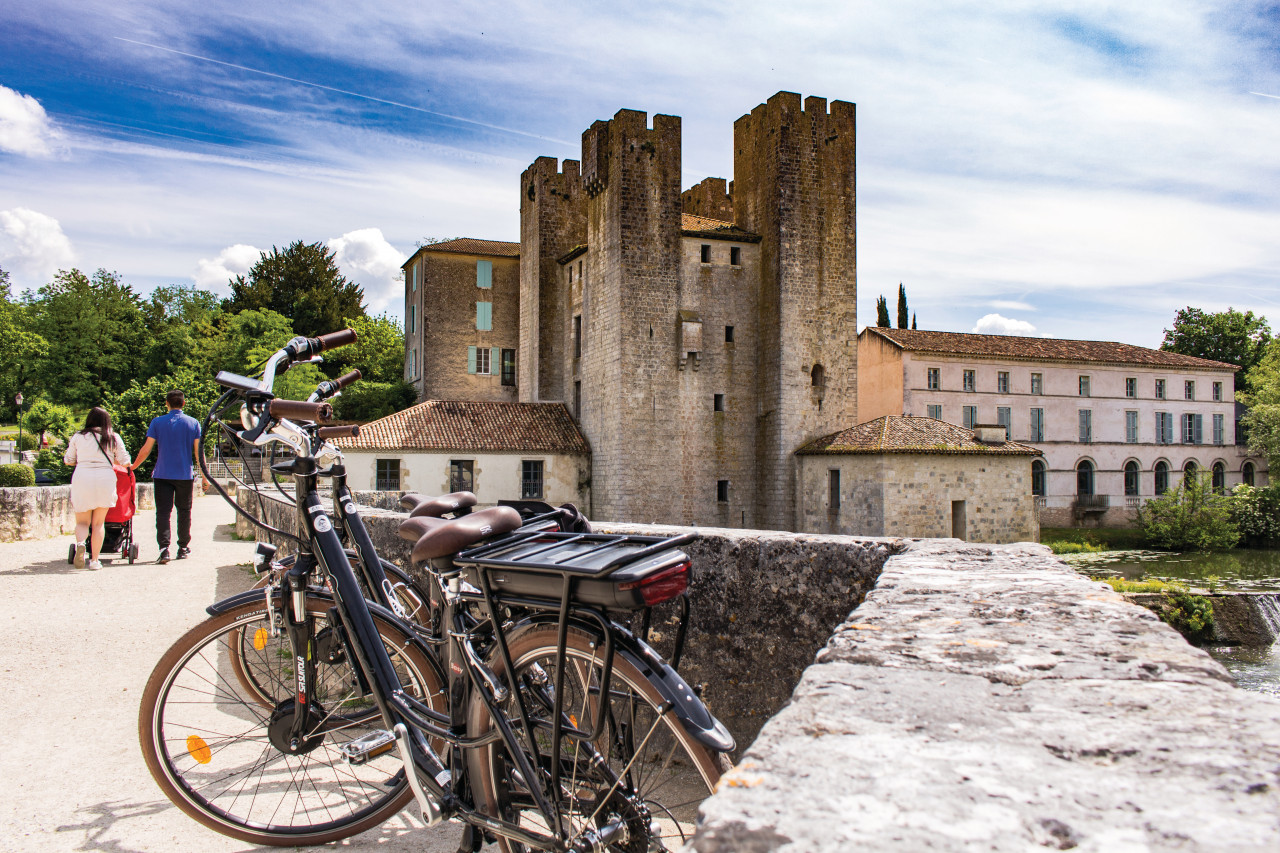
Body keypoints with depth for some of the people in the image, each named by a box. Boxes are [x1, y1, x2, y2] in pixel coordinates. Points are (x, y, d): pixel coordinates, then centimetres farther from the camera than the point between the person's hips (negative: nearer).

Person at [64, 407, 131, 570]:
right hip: (105, 478, 0)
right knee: (98, 523, 9)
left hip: (82, 479, 0)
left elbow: (68, 460, 17)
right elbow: (124, 462, 8)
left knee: (82, 522, 11)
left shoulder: (78, 437, 9)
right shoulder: (114, 438, 7)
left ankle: (80, 543, -21)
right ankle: (94, 560, 4)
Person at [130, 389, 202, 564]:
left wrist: (133, 466, 13)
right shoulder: (193, 423, 1)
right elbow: (198, 451, -1)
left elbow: (146, 449, -2)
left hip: (163, 474, -1)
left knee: (163, 511, 0)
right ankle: (183, 548, 19)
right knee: (184, 511, 12)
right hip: (185, 475, 1)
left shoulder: (157, 422, 0)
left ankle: (164, 548, -12)